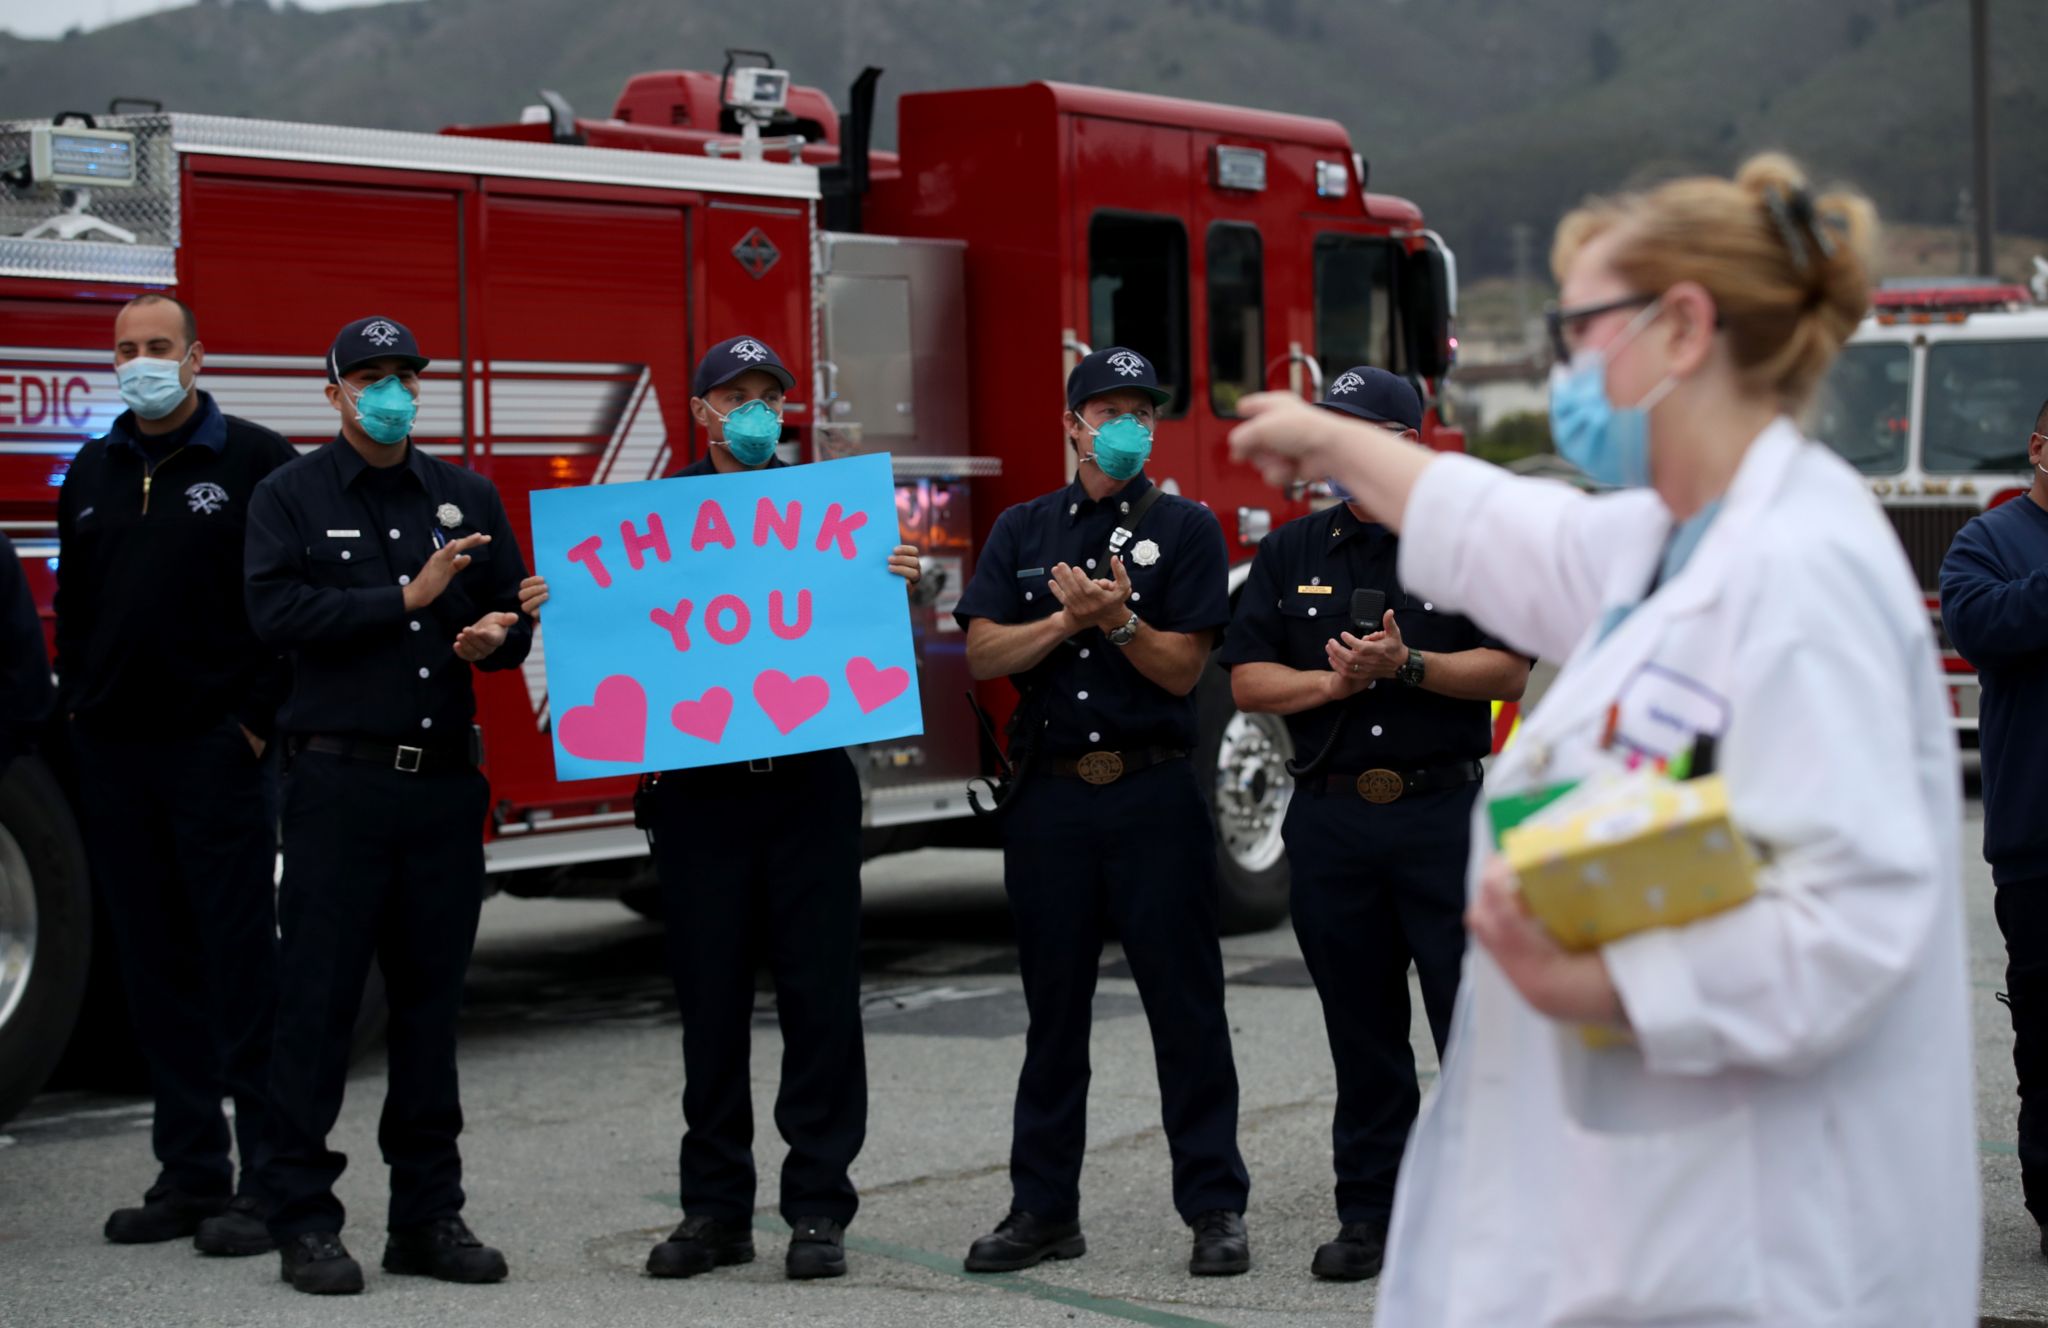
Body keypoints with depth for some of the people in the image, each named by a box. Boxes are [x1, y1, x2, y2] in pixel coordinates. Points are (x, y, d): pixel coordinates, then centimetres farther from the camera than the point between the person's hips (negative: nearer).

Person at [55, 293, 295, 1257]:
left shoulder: (254, 462, -2)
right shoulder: (90, 475, 15)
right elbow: (74, 608, 20)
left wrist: (261, 720, -11)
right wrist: (78, 706, 10)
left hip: (216, 750, -5)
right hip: (115, 758, 5)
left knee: (242, 964, -4)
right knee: (157, 970, 8)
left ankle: (265, 1186, 0)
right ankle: (189, 1176, 14)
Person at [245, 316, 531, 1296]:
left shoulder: (468, 499, 14)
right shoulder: (291, 498, 3)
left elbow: (512, 614, 12)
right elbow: (277, 612, -11)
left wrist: (494, 636, -11)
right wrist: (406, 599, -15)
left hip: (445, 782, 4)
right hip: (339, 782, -4)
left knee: (431, 1001, 8)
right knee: (317, 999, -3)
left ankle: (428, 1213, 15)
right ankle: (302, 1219, 3)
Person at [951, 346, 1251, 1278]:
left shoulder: (1185, 530, 2)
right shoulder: (1023, 531, 10)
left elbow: (1182, 669, -4)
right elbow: (983, 653, 1)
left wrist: (1119, 618, -20)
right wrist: (1066, 619, -13)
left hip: (1153, 792, -3)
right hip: (1051, 796, 3)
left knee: (1186, 1007, -1)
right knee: (1053, 1008, 9)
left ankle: (1214, 1207, 4)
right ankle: (1044, 1209, 15)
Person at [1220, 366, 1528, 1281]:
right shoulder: (1291, 554, 10)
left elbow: (1510, 669, -5)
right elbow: (1246, 681, 5)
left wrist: (1408, 666, -18)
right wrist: (1334, 682, -11)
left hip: (1444, 813, -3)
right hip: (1332, 820, 3)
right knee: (1361, 1028, 8)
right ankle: (1370, 1213, 15)